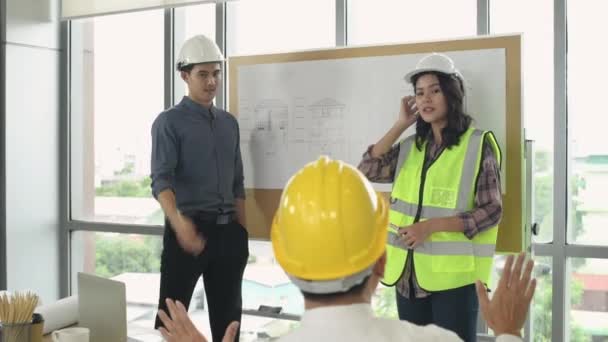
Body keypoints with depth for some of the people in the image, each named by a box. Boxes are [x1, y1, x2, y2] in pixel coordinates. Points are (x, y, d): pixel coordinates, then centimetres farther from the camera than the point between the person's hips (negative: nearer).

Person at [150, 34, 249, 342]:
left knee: (228, 316, 12)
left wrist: (241, 233, 13)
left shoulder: (229, 123, 13)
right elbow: (161, 180, -16)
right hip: (189, 230, -5)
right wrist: (181, 226, -33)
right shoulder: (169, 122, -3)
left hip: (227, 232, 5)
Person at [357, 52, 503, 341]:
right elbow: (368, 171, -2)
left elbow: (491, 211, -10)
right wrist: (401, 124, -2)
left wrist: (431, 225, -18)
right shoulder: (411, 146, 10)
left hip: (454, 274, -5)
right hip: (408, 274, 5)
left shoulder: (478, 145, -6)